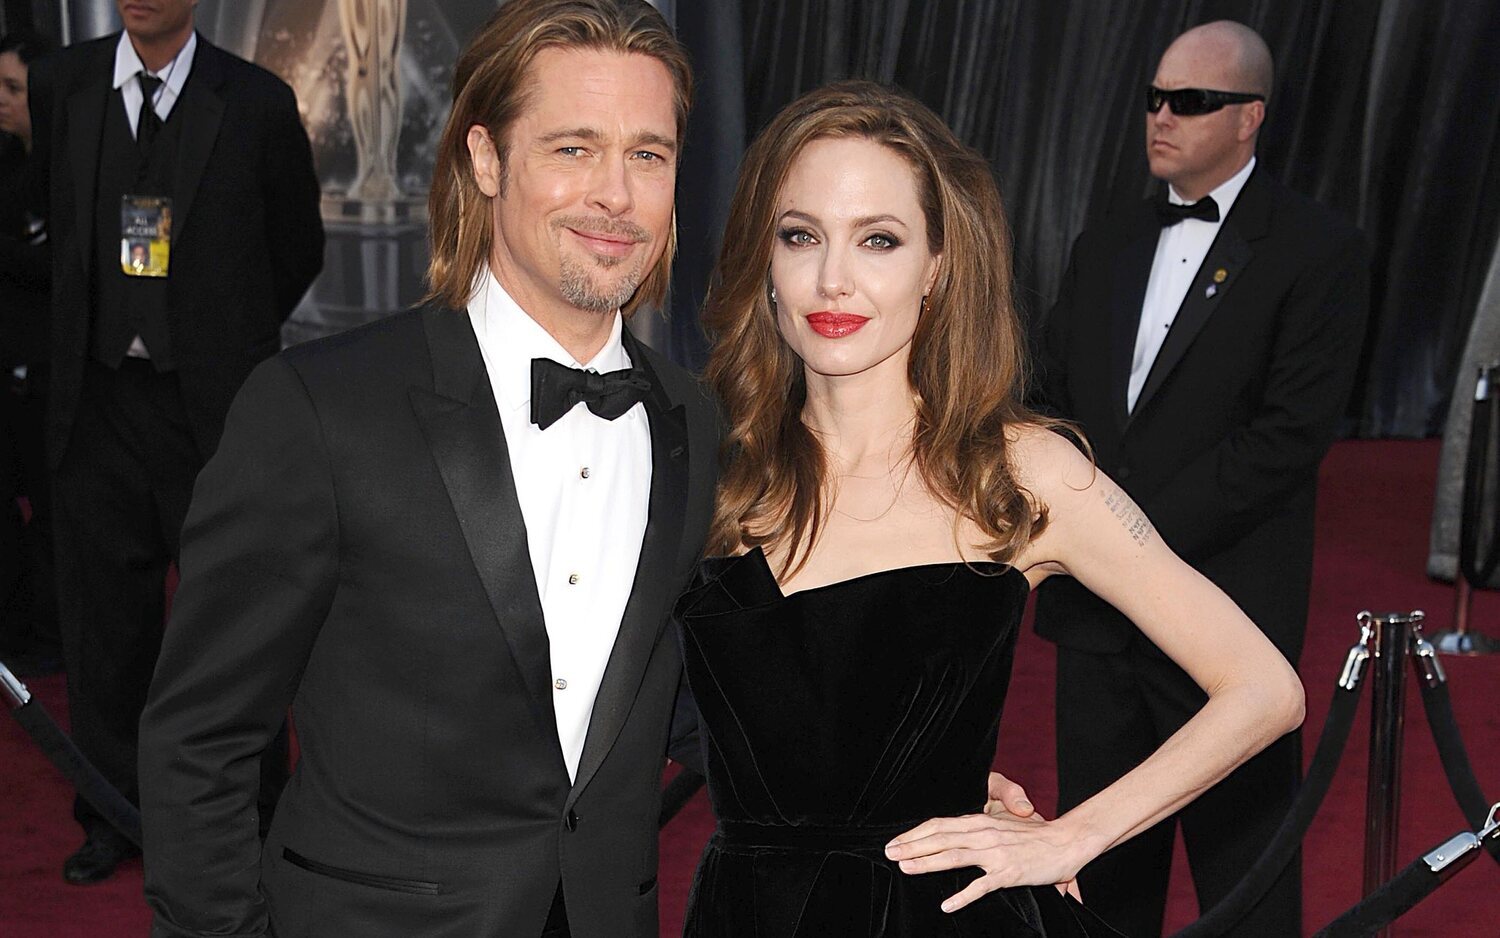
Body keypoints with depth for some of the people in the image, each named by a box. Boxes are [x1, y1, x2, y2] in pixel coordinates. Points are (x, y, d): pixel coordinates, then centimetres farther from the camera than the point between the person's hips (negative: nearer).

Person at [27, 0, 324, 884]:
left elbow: (298, 249, 6)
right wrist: (90, 337, 15)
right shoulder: (60, 85, 5)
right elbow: (56, 225, 17)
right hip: (102, 396, 3)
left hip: (216, 401, -3)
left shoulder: (259, 103, -3)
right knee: (105, 612, 10)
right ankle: (115, 815, 26)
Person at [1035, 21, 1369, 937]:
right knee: (1103, 855, 15)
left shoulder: (1320, 251, -7)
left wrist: (1145, 531, -16)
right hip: (1097, 606, 6)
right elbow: (1054, 396, 14)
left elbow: (1292, 432, -14)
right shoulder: (1106, 245, 12)